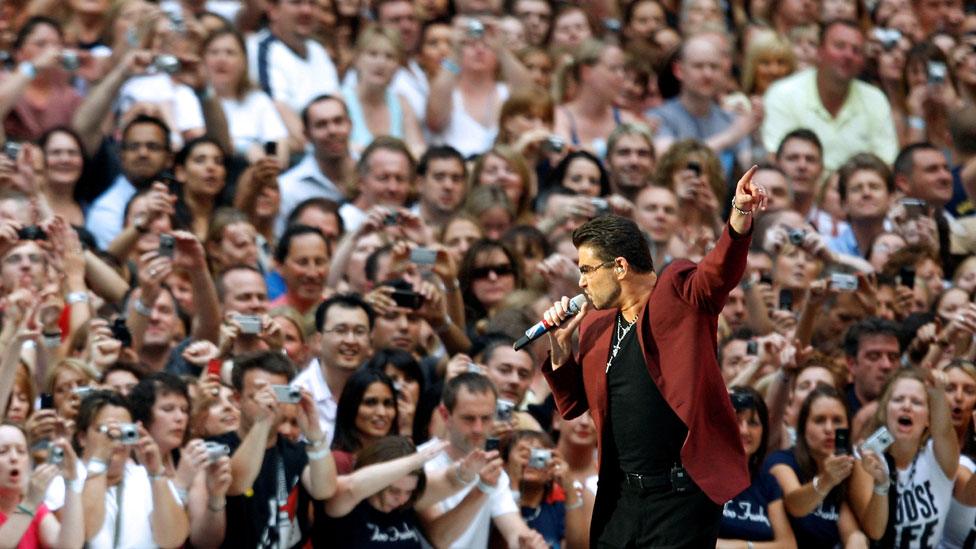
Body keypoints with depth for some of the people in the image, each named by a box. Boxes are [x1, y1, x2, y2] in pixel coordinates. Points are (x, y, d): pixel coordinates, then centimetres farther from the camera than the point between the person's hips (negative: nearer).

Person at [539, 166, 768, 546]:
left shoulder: (677, 295, -5)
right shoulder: (596, 327, 13)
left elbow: (719, 272, -25)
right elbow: (572, 406, 19)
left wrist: (740, 219, -44)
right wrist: (560, 346, 3)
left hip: (681, 496, -7)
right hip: (619, 496, 7)